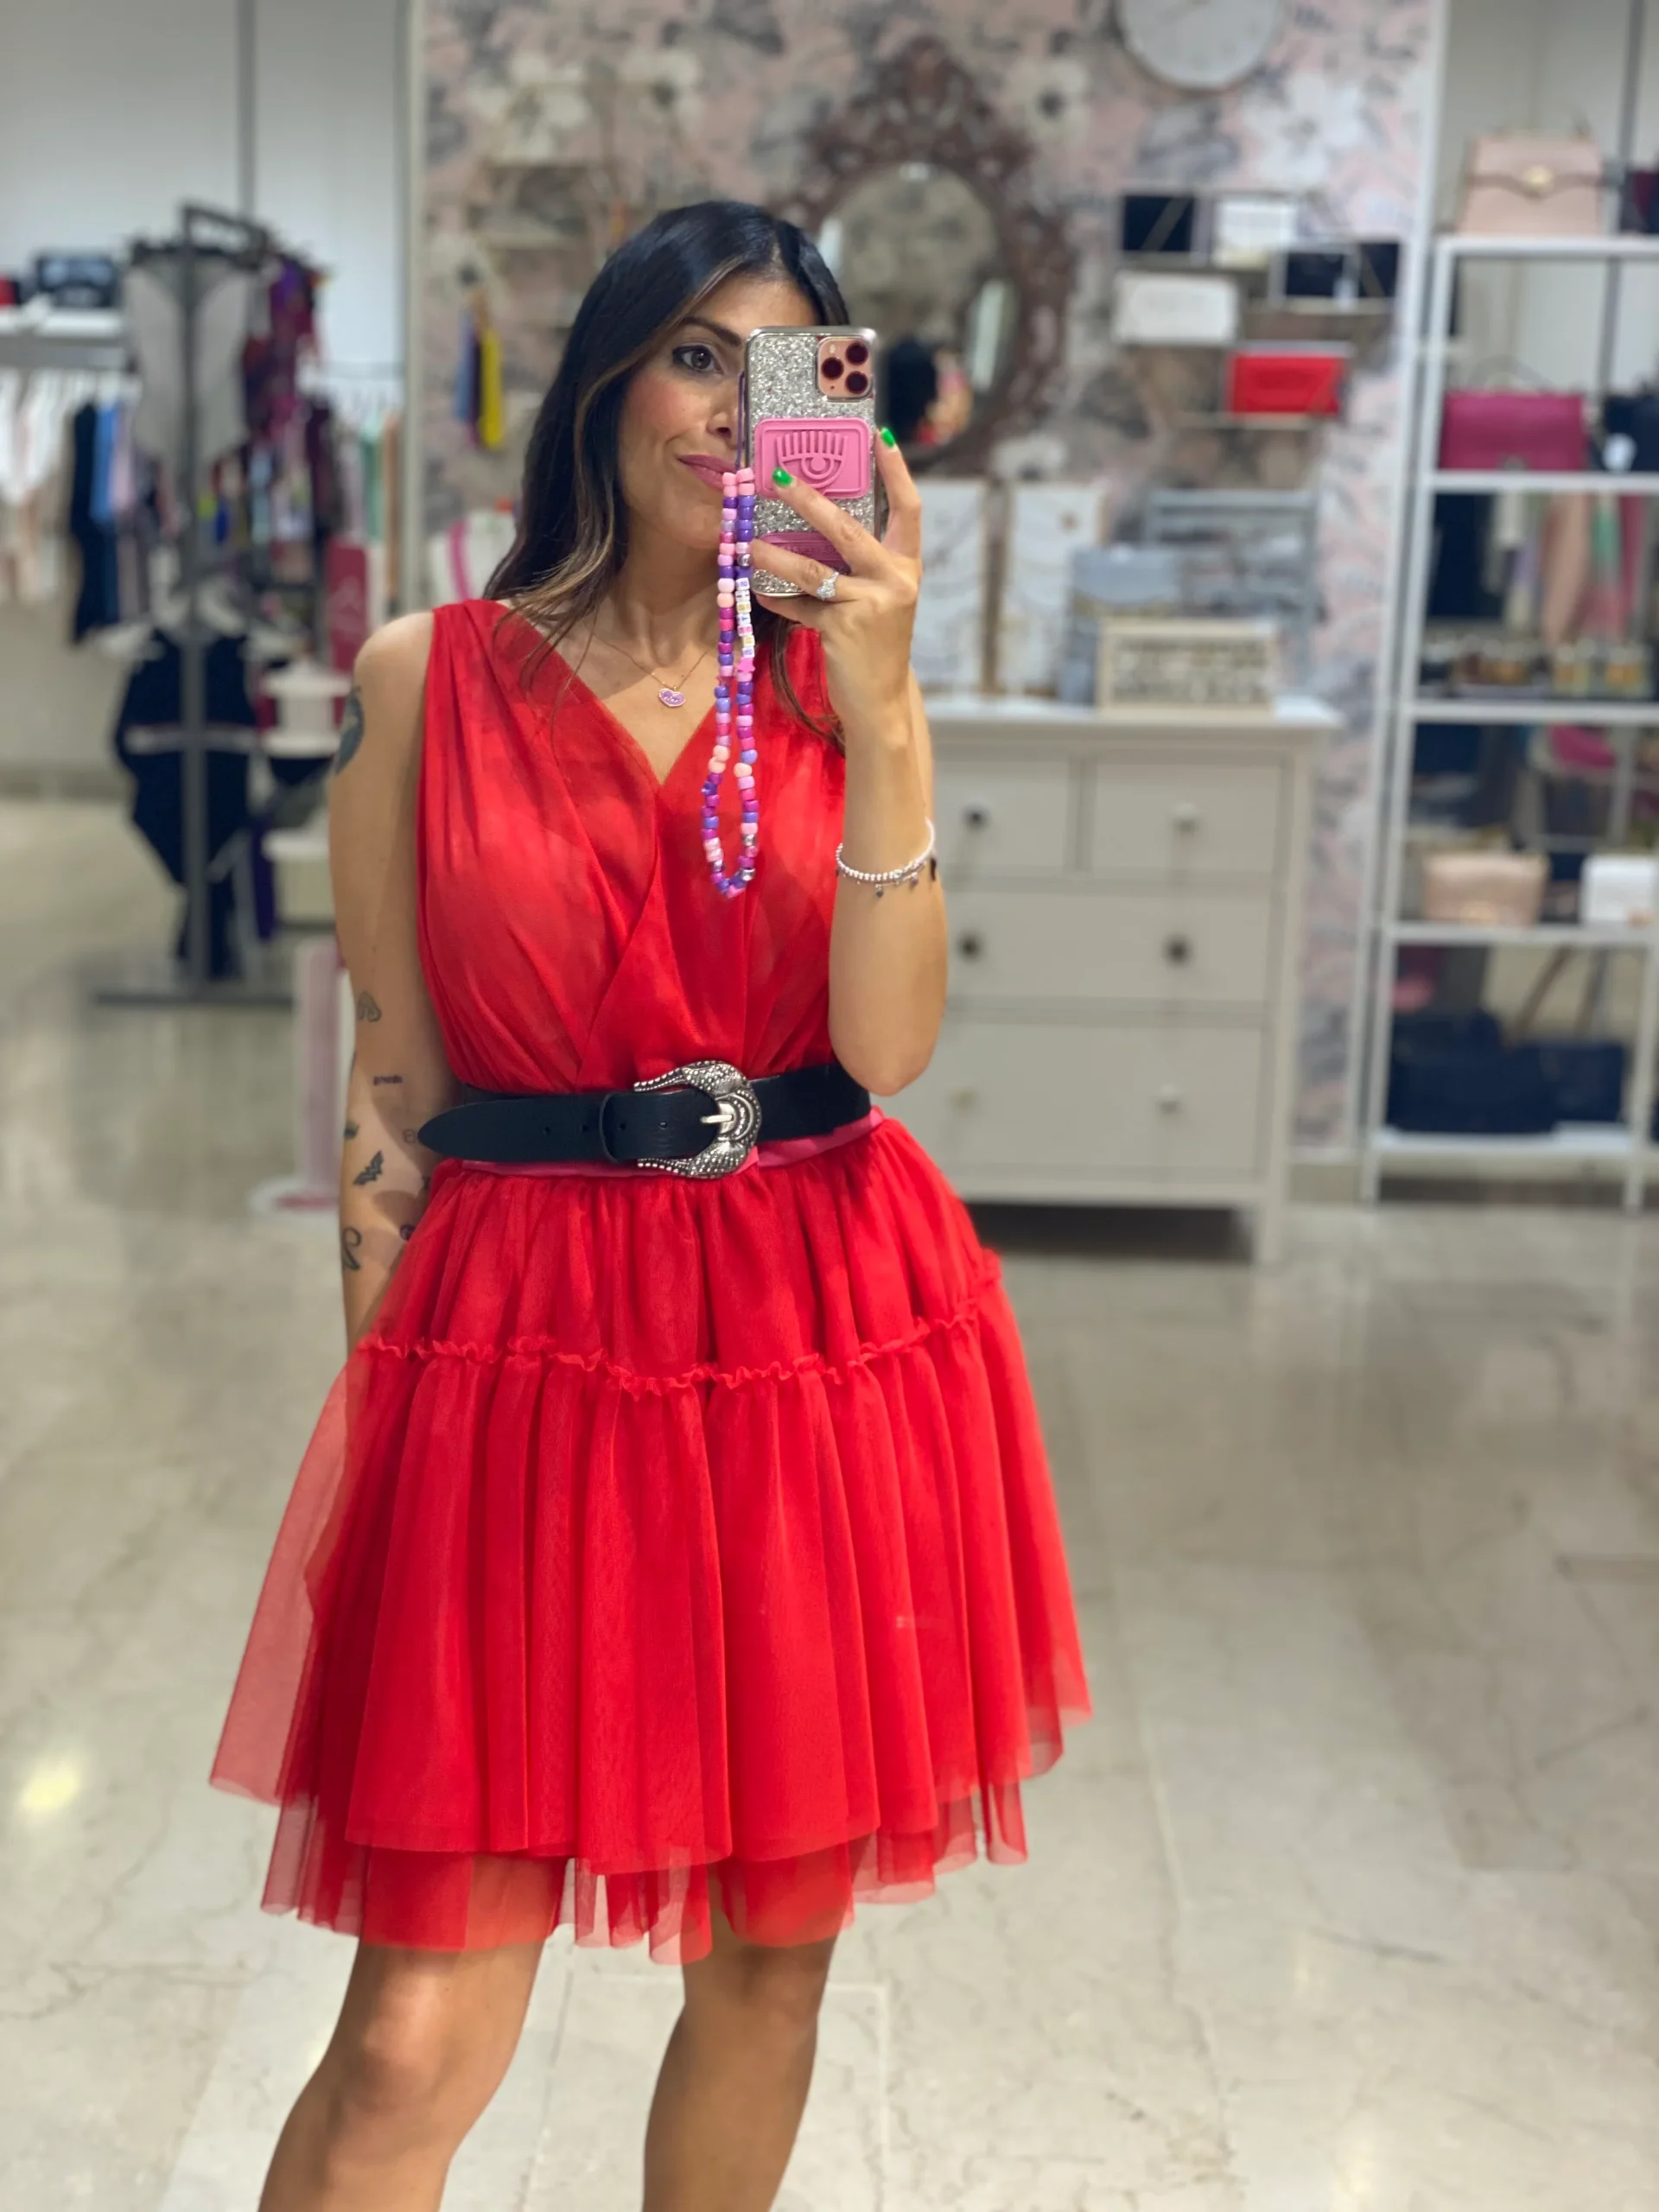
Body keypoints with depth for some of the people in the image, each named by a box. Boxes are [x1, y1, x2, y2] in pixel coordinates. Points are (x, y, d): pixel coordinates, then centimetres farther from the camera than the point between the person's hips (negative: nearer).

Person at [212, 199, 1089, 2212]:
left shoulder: (833, 677, 7)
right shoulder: (425, 678, 2)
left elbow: (889, 1044, -6)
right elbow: (393, 1081, 3)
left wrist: (884, 710, -15)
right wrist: (384, 1401, 1)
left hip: (828, 1339, 3)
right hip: (525, 1339, -2)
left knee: (769, 1957, 13)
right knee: (418, 2039, -4)